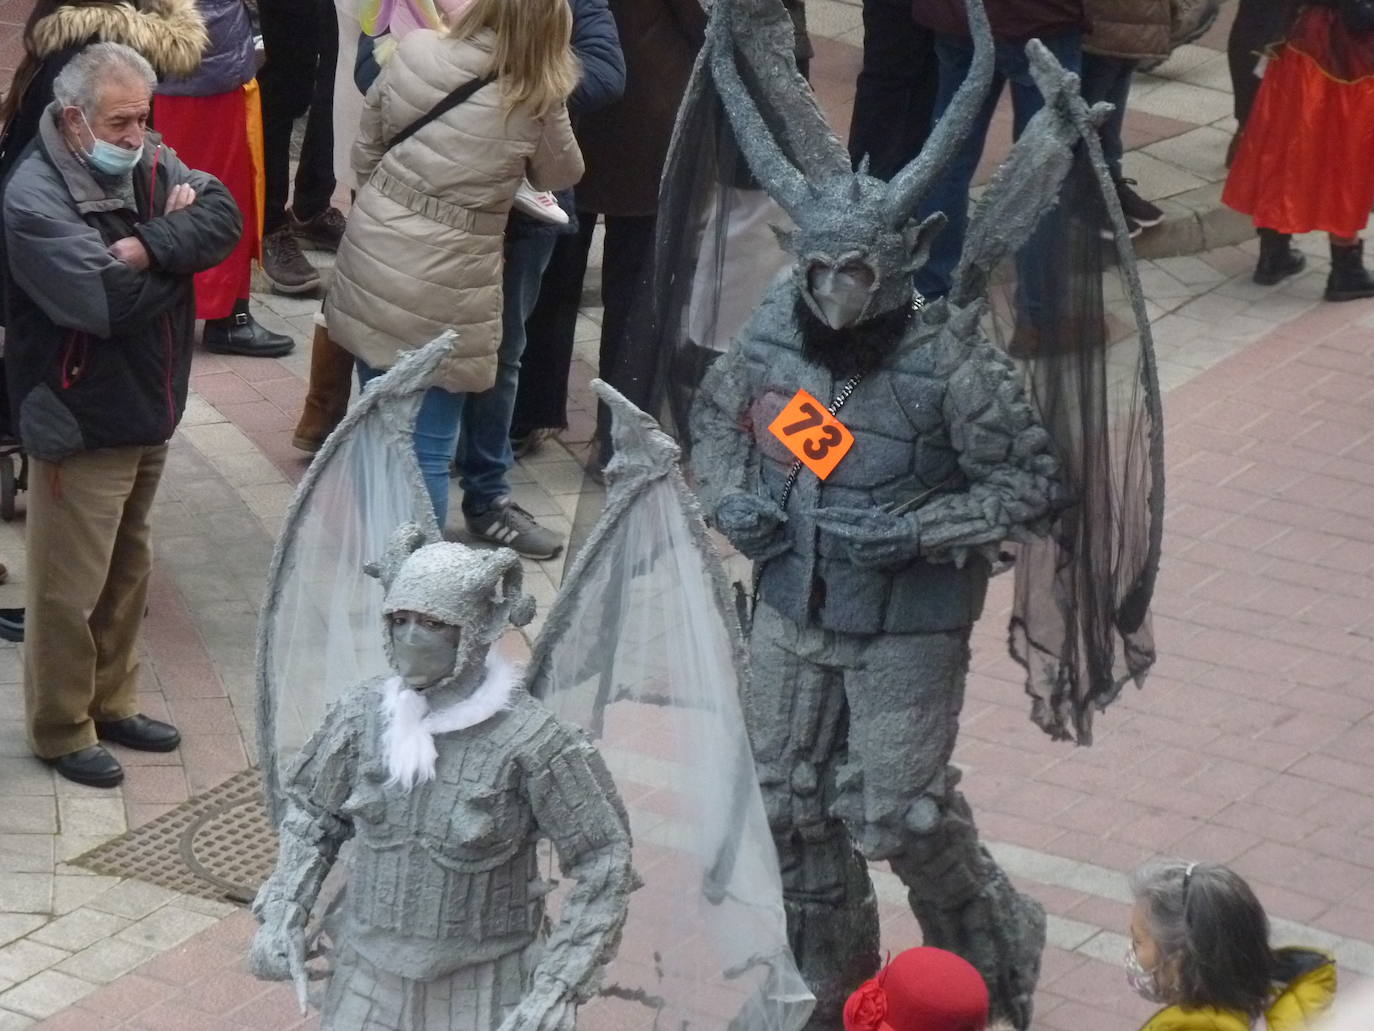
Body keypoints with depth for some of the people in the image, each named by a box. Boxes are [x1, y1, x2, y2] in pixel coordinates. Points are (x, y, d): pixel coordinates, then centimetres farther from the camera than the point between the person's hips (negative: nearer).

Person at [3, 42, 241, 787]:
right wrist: (176, 239, -15)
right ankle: (62, 731, 19)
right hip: (80, 423, -8)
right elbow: (111, 302, -30)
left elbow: (224, 219, -12)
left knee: (127, 570, 21)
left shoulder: (150, 161, 0)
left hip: (148, 409, 8)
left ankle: (111, 703, 36)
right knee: (70, 588, 4)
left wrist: (146, 247, -27)